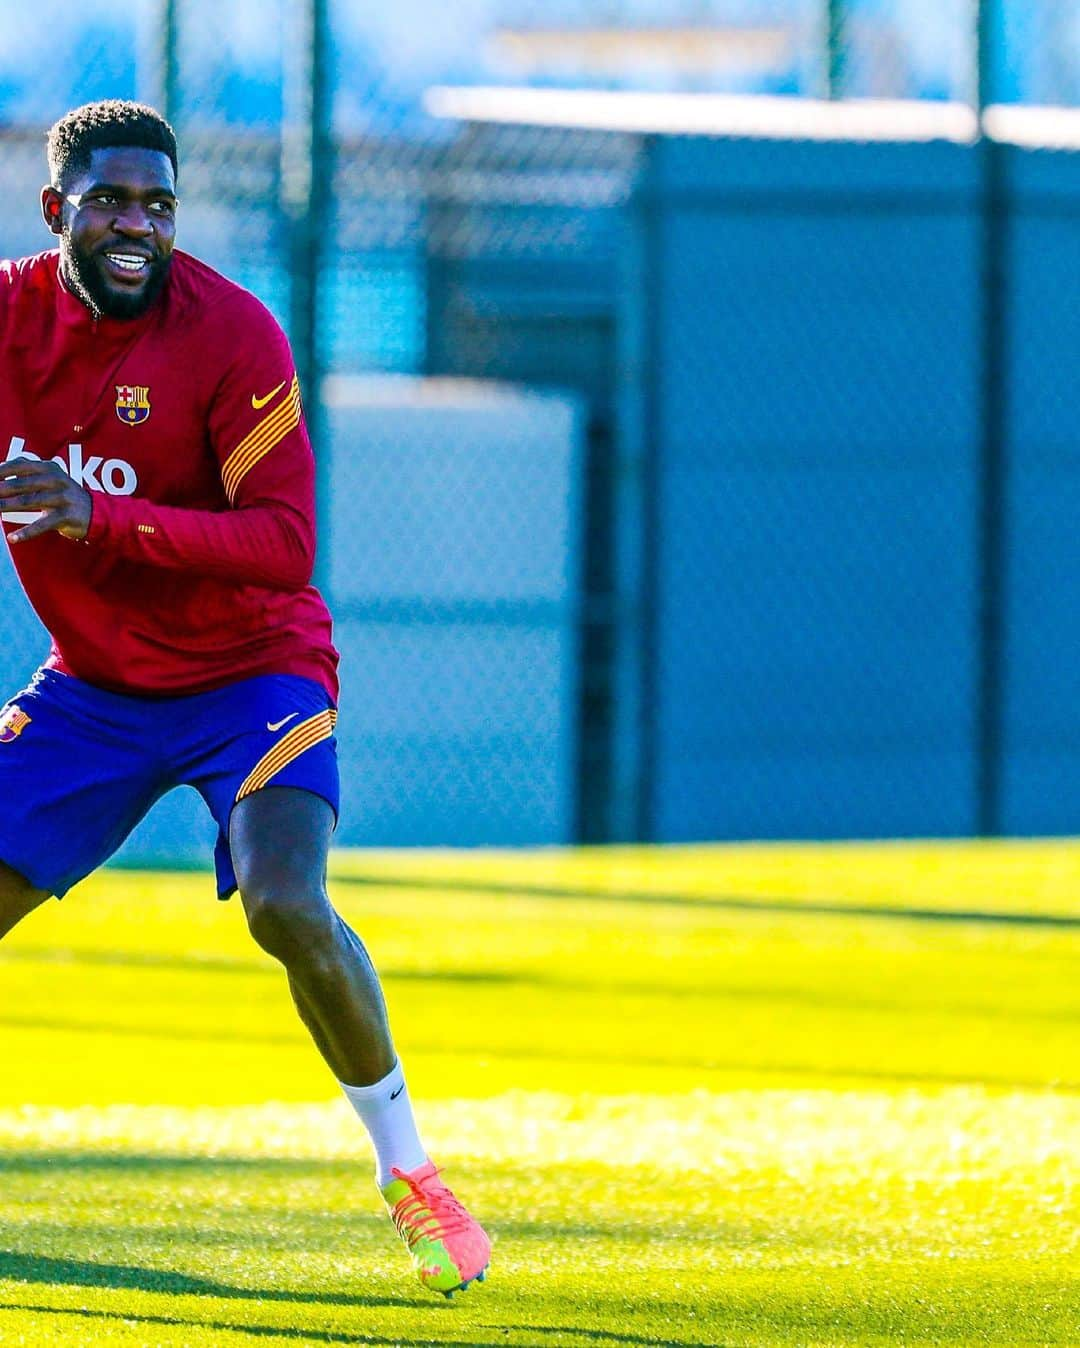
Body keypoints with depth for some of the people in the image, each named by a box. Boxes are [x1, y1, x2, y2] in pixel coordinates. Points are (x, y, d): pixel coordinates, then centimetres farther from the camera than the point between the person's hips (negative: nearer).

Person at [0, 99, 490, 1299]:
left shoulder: (230, 332, -19)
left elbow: (284, 544, -26)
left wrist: (101, 516, -36)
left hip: (249, 672, -4)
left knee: (286, 906, -25)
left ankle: (406, 1169, -7)